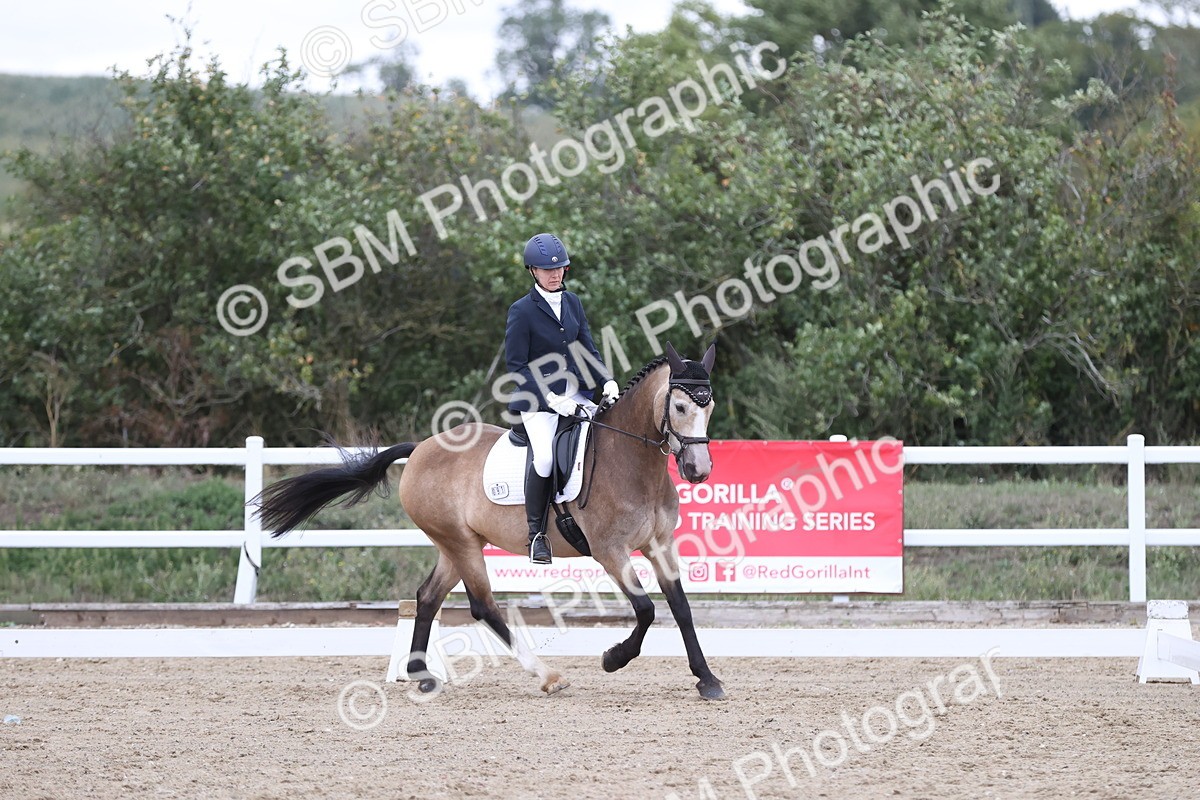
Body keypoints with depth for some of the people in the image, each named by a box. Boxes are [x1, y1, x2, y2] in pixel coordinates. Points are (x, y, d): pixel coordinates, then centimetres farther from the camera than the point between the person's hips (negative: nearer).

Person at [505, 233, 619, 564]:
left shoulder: (572, 303, 11)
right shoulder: (522, 311, -7)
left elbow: (587, 349, 13)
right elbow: (516, 366, -9)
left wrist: (608, 381, -5)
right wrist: (550, 399, -18)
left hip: (574, 394, 6)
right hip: (536, 400, -6)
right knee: (544, 456, -26)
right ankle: (536, 534, -10)